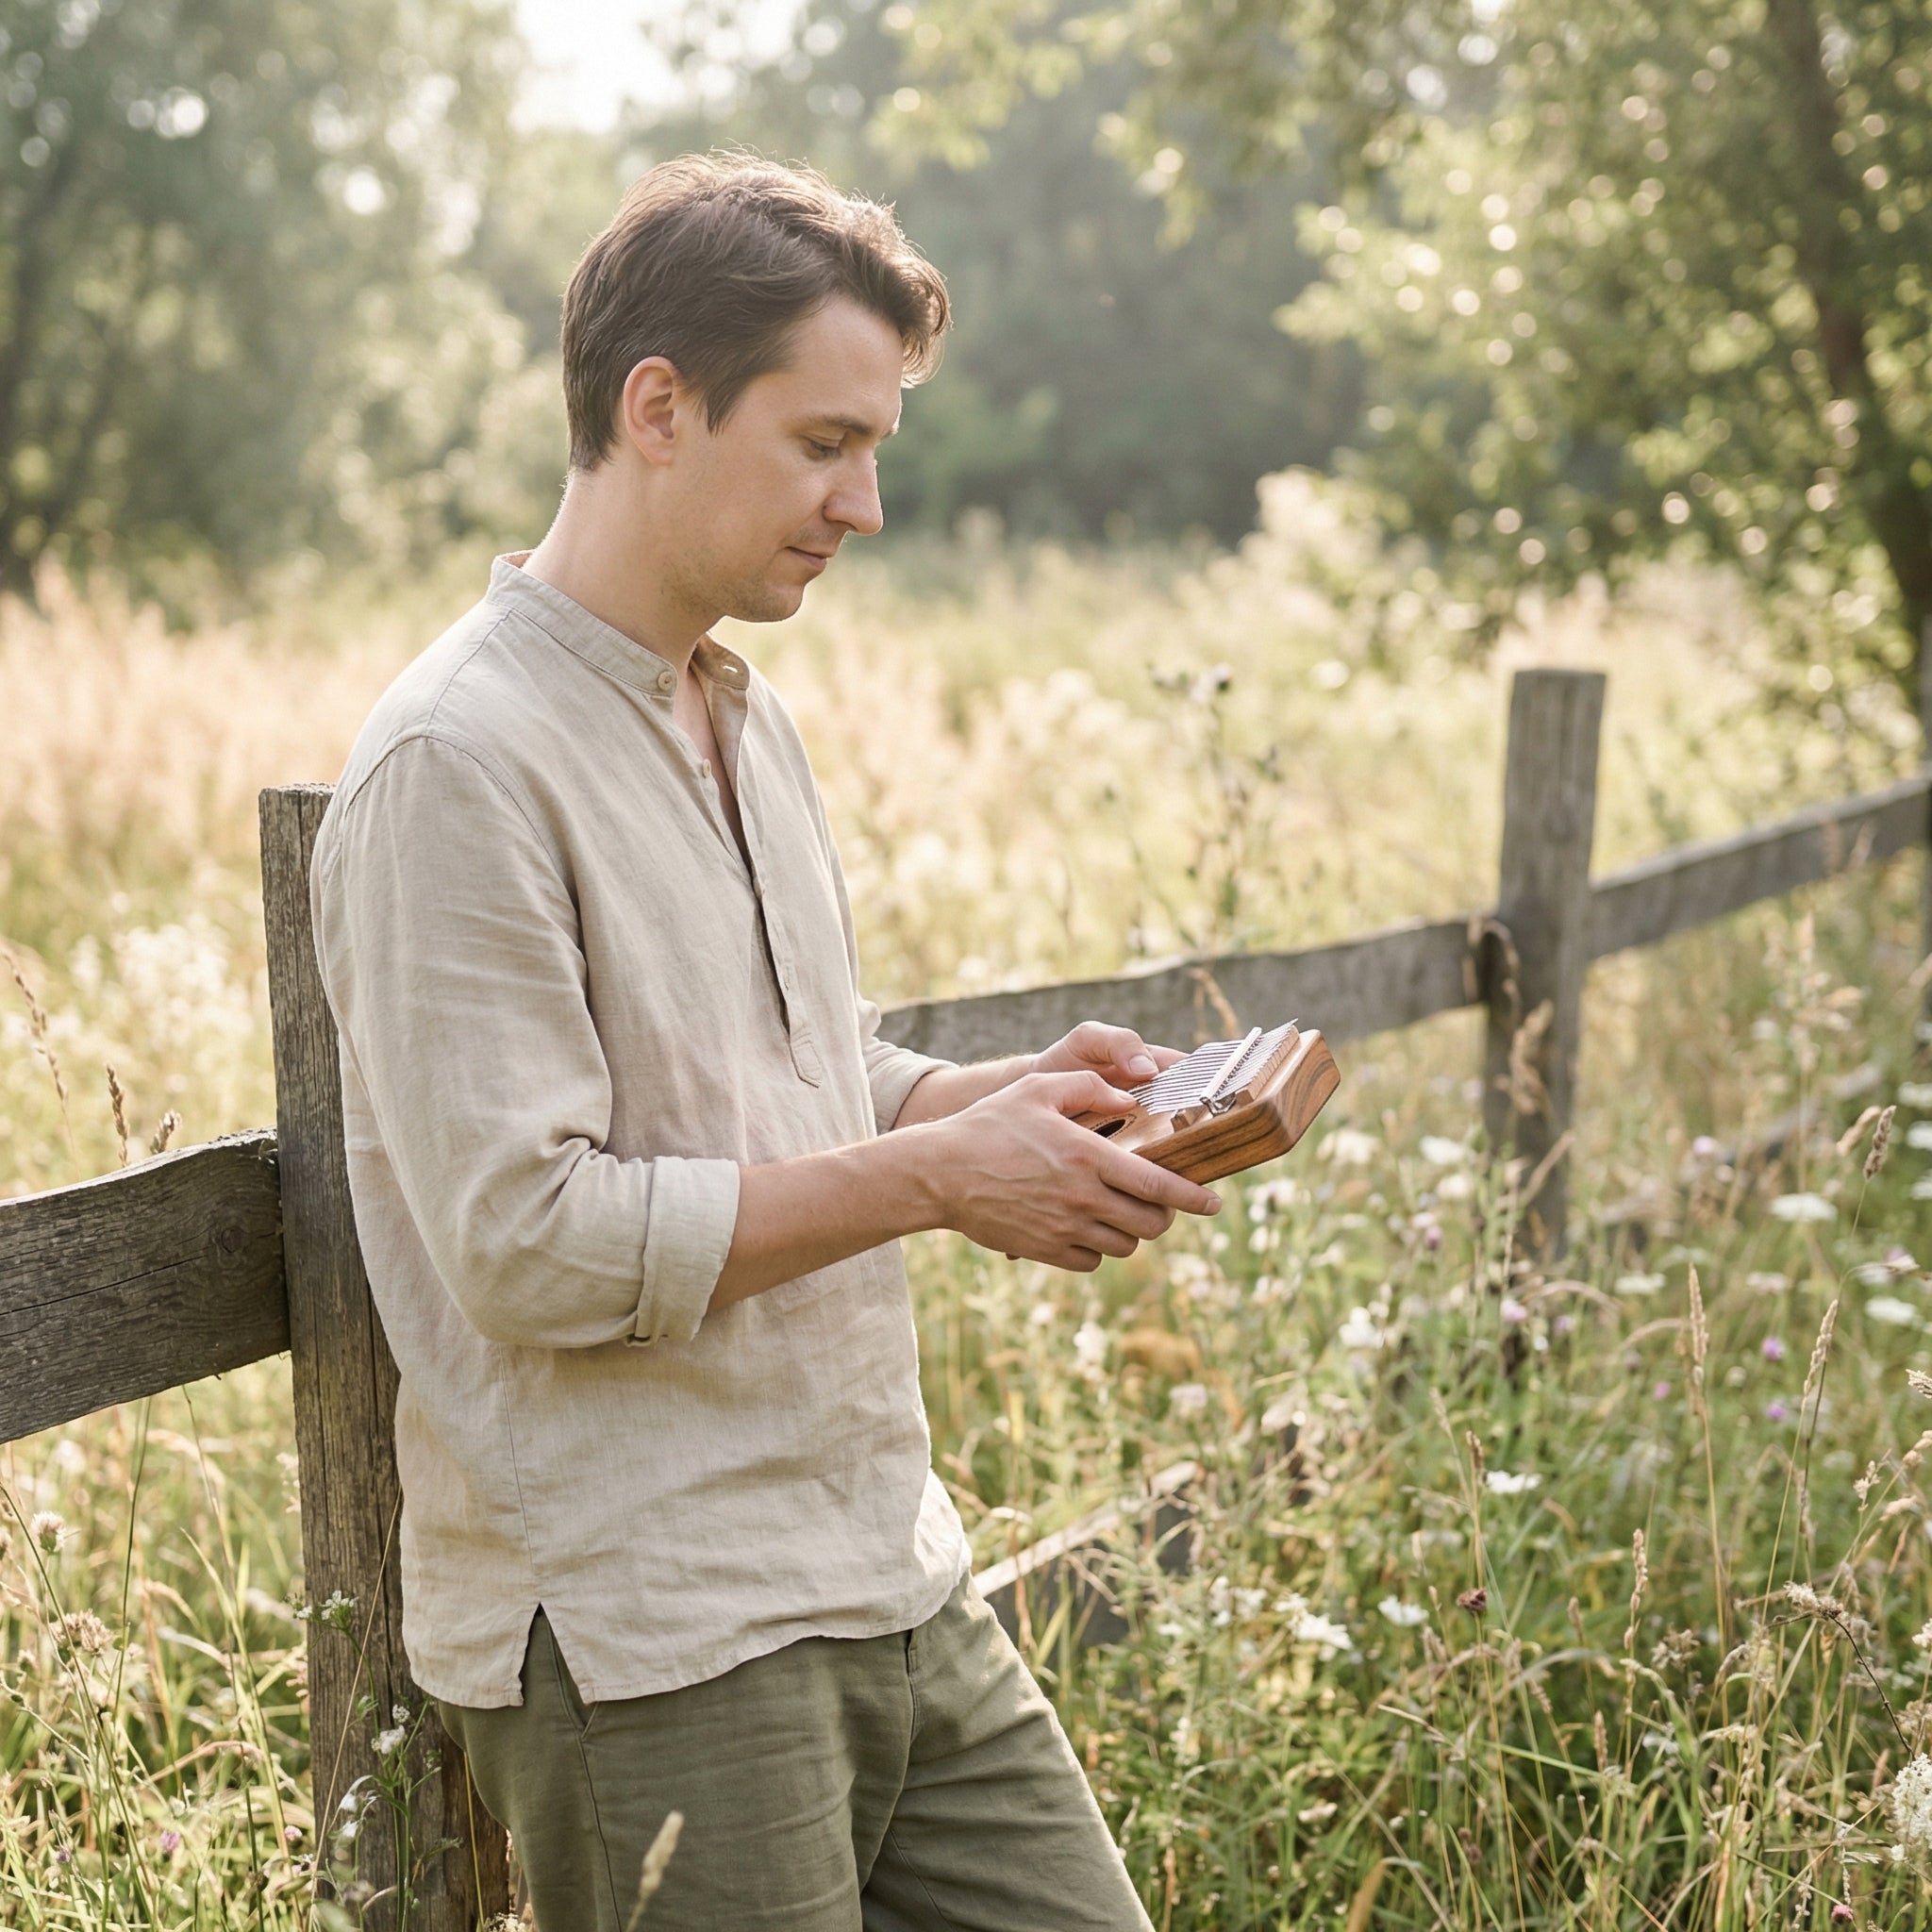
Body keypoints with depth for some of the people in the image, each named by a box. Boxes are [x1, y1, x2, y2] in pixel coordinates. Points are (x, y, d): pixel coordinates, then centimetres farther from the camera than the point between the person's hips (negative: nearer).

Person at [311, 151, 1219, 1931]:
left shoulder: (748, 722, 14)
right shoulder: (458, 763, -15)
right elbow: (525, 1242, -20)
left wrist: (1008, 1098, 3)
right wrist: (936, 1178, -17)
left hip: (894, 1583, 8)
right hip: (644, 1646, -8)